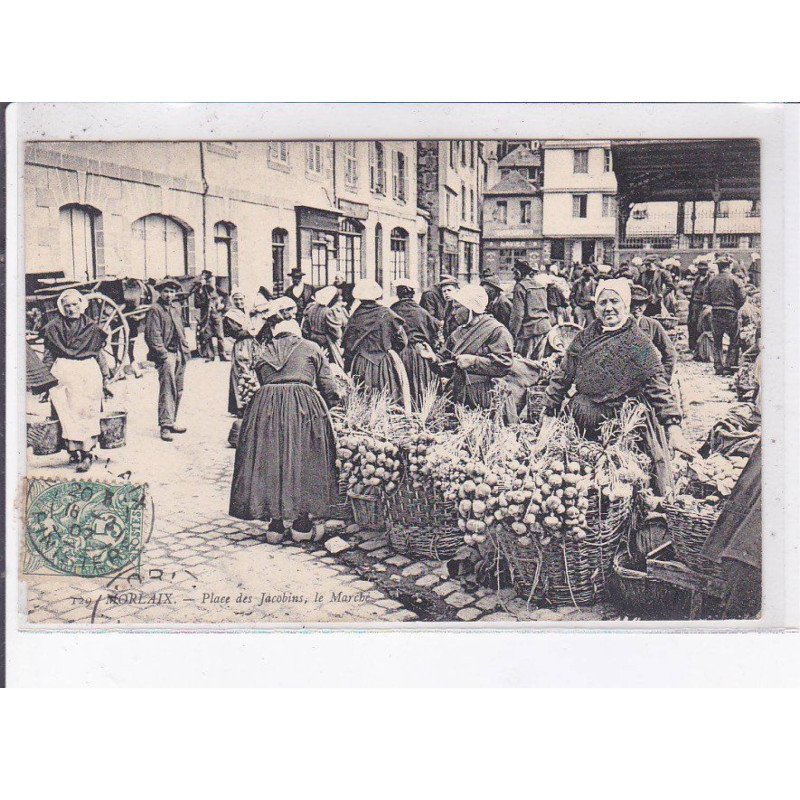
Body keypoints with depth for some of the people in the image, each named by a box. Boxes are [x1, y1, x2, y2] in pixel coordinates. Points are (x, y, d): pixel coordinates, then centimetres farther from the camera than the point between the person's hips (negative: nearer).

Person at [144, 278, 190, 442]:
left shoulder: (176, 309, 19)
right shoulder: (155, 310, -6)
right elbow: (153, 335, -12)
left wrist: (185, 350, 15)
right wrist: (164, 354, -16)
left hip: (179, 354, 8)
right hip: (165, 354, -8)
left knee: (178, 391, 11)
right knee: (167, 390, -12)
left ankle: (171, 422, 20)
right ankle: (165, 425, -12)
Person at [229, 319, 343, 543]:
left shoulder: (263, 354, 25)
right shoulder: (311, 348, 17)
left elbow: (261, 382, 17)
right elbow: (329, 387, 10)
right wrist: (326, 407, 26)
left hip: (266, 405, 2)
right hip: (304, 405, -2)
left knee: (270, 461, 8)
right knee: (304, 461, 6)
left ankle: (276, 524, 9)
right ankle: (301, 524, 9)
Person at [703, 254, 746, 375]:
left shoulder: (712, 281, 3)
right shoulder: (735, 280, -5)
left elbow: (705, 300, 2)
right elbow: (742, 299, -9)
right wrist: (736, 307, 9)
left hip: (715, 314, 3)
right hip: (731, 314, -3)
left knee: (717, 341, 12)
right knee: (734, 340, 11)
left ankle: (718, 367, 9)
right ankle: (729, 364, 5)